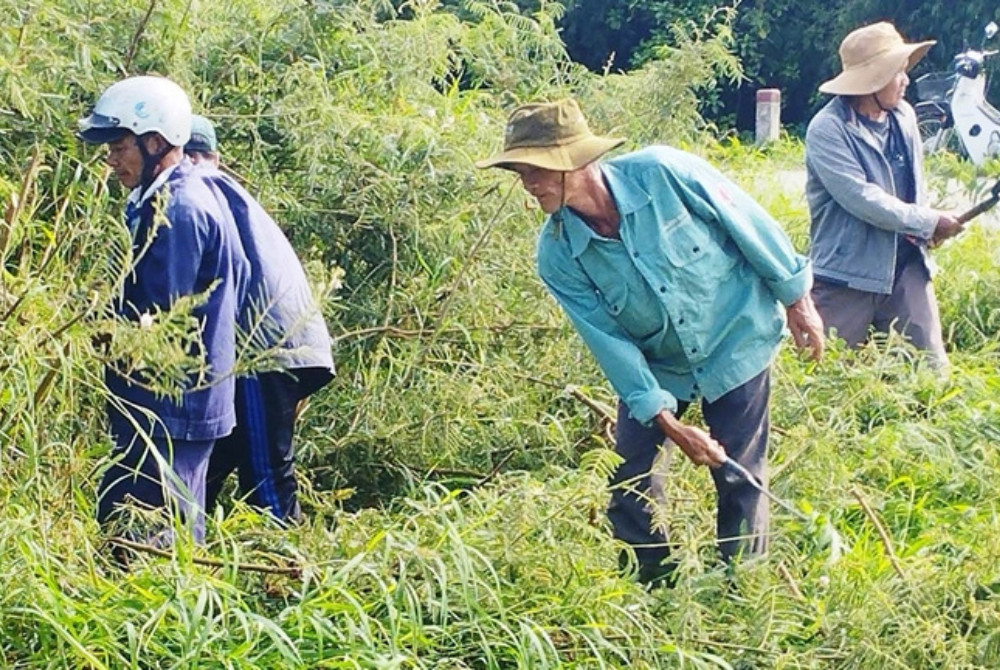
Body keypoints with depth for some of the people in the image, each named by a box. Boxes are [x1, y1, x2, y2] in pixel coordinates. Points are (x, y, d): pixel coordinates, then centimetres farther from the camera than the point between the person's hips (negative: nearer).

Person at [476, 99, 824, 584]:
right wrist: (669, 425, -19)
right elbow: (610, 341, -15)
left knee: (739, 477, 1)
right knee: (626, 478, -1)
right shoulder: (557, 255, -18)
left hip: (736, 340, -3)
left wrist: (796, 298, -4)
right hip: (654, 365, 3)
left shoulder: (663, 173, -27)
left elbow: (754, 225, -13)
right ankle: (651, 587, 19)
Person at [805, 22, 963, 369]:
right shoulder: (827, 130, -16)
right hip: (847, 274, -6)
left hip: (906, 267, 6)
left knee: (931, 368, 3)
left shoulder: (903, 116, 6)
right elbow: (862, 199, -22)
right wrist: (930, 222, -15)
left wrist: (920, 231, -2)